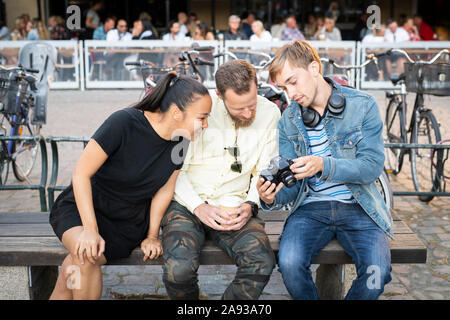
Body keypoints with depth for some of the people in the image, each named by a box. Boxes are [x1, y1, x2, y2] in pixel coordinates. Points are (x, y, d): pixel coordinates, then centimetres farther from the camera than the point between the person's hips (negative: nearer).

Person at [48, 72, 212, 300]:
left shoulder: (180, 141, -8)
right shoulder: (124, 122, -24)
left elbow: (164, 190, 3)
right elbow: (81, 174, -19)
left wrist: (151, 236, 2)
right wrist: (90, 229, -24)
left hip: (129, 222, 3)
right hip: (83, 207, -2)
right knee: (85, 254, -33)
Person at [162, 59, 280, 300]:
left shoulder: (269, 114, 1)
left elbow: (264, 172, 8)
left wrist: (250, 205, -10)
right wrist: (199, 207, -18)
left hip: (234, 207, 2)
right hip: (187, 203, -2)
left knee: (261, 263, -27)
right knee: (178, 268, -29)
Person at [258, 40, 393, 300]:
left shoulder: (363, 105, -3)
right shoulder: (289, 121, 6)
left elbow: (372, 166, -10)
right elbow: (292, 182, 6)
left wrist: (324, 165, -27)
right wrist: (273, 198, -18)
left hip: (357, 206, -1)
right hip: (311, 206, 2)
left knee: (377, 271, -27)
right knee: (289, 263, -27)